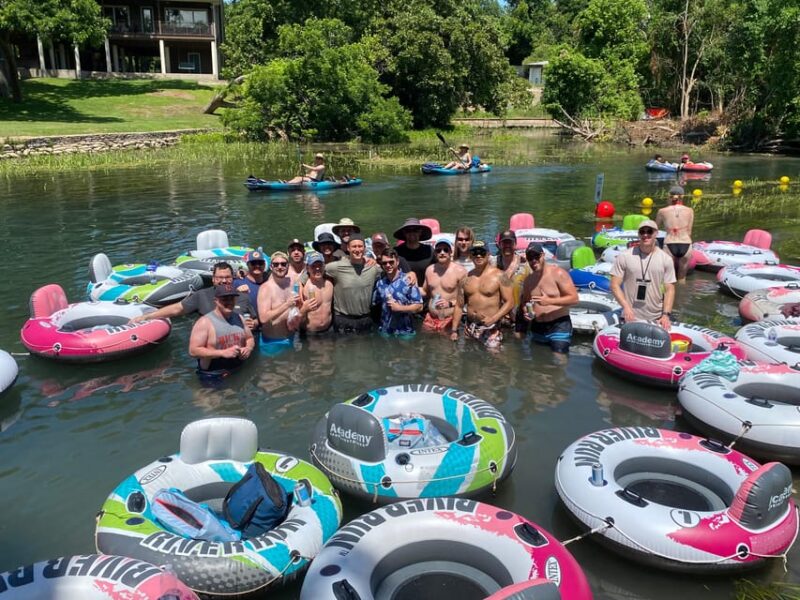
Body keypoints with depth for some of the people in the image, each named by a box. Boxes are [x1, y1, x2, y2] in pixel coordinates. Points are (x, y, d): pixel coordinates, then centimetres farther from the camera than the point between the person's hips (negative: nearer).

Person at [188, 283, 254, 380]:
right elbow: (193, 351, -14)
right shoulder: (205, 322, -9)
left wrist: (248, 348, -2)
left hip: (240, 373, 5)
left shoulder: (239, 318, 10)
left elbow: (250, 339, 22)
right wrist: (223, 353, -20)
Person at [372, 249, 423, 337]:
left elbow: (419, 306, -12)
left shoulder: (408, 281, -10)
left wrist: (399, 308, -17)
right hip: (384, 331, 4)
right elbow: (374, 304, 15)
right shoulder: (380, 283, 3)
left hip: (405, 332, -4)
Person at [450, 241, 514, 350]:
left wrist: (493, 318, -20)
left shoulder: (499, 276, -6)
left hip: (491, 328, -4)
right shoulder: (466, 278, 8)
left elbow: (509, 302, -8)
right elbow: (459, 305, 11)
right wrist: (454, 330, 7)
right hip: (470, 328, 4)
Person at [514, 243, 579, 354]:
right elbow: (524, 302, 21)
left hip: (559, 326, -6)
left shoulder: (558, 273, -11)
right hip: (537, 329, 6)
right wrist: (525, 312, -3)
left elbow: (574, 299, -15)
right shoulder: (528, 280, 7)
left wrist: (549, 301, -26)